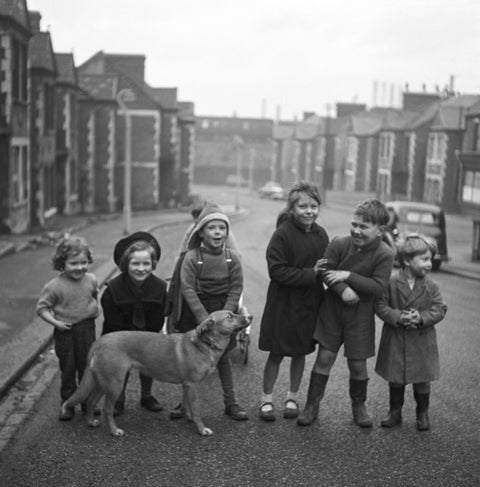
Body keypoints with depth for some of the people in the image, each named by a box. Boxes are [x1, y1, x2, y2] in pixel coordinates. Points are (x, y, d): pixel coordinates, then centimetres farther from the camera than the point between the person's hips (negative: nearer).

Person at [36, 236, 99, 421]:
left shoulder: (91, 280, -4)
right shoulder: (54, 286, -16)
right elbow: (42, 307, -9)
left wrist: (94, 308, 5)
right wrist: (55, 322, -18)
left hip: (87, 329, 3)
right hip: (65, 332, -3)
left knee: (87, 367, 14)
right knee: (67, 370, 9)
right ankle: (68, 404, 22)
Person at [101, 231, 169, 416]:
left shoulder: (160, 287, -18)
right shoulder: (113, 287, -23)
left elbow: (157, 321, -10)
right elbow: (114, 322, -16)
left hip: (148, 336, 2)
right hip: (119, 338, -2)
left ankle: (146, 396, 30)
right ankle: (118, 400, 19)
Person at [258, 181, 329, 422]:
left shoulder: (320, 234, 1)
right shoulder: (283, 234, -15)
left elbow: (326, 267, 11)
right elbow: (277, 270, -20)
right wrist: (310, 274, -23)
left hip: (310, 303, 5)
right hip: (283, 303, -5)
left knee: (300, 352, 15)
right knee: (277, 353, 6)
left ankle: (292, 397, 32)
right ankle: (267, 399, 23)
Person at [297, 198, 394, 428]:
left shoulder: (384, 254, -13)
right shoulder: (339, 244, -10)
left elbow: (378, 287, -19)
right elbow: (326, 272, -12)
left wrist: (348, 276, -23)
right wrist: (343, 289, -28)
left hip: (360, 314, -1)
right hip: (332, 309, 1)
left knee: (357, 364, 8)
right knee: (324, 357, 3)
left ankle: (359, 405, 32)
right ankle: (312, 406, 15)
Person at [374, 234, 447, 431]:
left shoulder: (431, 286, -5)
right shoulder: (391, 282, -10)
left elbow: (440, 309, -5)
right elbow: (380, 305, -10)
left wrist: (422, 317, -21)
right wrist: (399, 317, -23)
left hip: (422, 342, 1)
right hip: (395, 341, -1)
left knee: (422, 381, 11)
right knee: (395, 380, 13)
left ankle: (422, 414, 29)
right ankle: (395, 412, 29)